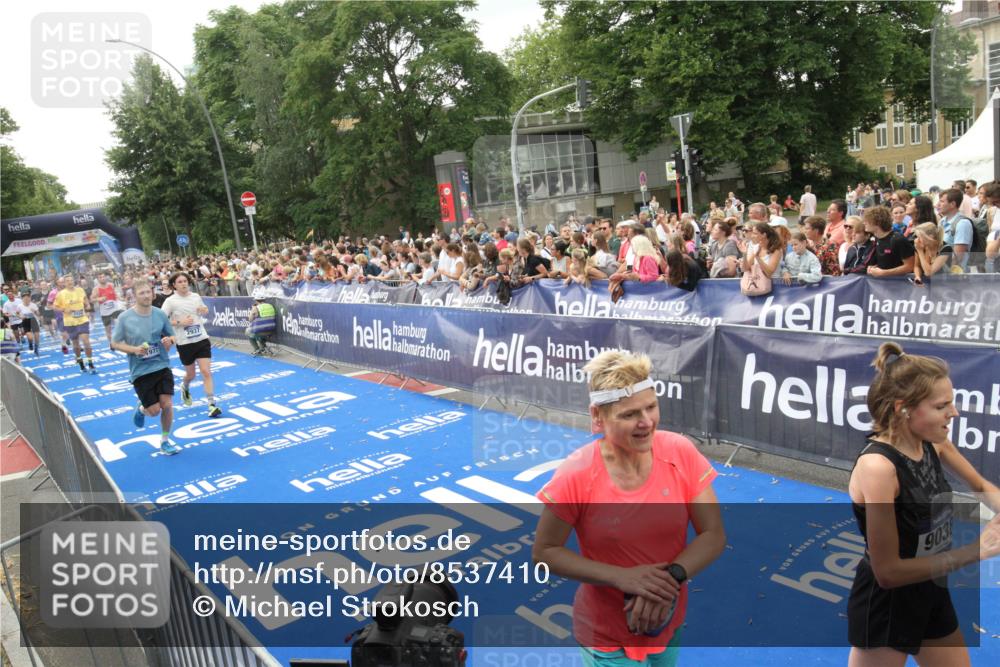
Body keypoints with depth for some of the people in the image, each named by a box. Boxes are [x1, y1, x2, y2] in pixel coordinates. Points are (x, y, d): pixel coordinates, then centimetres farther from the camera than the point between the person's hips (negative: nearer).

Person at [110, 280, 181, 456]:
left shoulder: (160, 314, 0)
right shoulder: (124, 318, -8)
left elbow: (171, 336, 12)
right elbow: (115, 343, -2)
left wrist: (169, 340, -12)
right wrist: (134, 349, -19)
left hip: (162, 366, 2)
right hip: (140, 370, -2)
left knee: (167, 405, -6)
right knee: (154, 410, 0)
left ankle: (165, 441, 16)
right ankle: (141, 409, 38)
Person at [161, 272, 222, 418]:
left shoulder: (196, 297, 5)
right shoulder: (170, 301, -7)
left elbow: (205, 310, 24)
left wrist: (204, 310, 0)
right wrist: (180, 322, -19)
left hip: (202, 339, 2)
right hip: (185, 343, -2)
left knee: (206, 372, -7)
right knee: (190, 374, 13)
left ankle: (212, 405, -6)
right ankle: (185, 388, 49)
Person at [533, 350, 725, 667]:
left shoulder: (681, 452, -16)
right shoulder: (576, 475, -23)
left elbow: (713, 534, -10)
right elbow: (544, 552, -13)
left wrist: (672, 576, -27)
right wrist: (621, 577, -24)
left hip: (669, 623, 4)